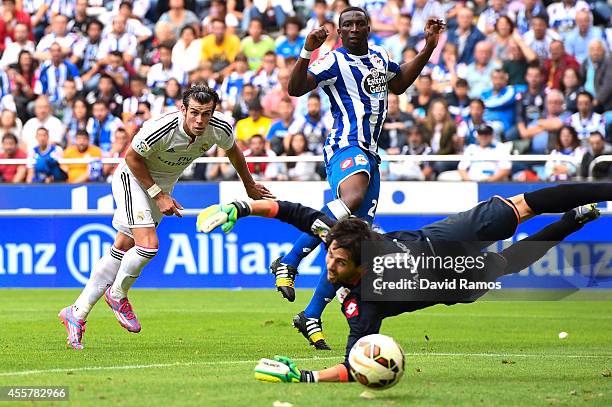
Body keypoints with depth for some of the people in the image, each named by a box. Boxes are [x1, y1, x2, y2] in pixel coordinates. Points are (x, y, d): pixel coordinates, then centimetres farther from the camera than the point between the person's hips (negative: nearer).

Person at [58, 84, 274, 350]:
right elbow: (132, 156, -18)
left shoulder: (220, 128, -19)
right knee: (148, 244, -22)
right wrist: (158, 196, -19)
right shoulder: (161, 129, -34)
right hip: (133, 177, -5)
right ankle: (117, 295, 6)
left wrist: (249, 186, 20)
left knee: (122, 250, 5)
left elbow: (232, 151, 6)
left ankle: (76, 314, 11)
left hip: (163, 183, 5)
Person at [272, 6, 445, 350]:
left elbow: (400, 84, 38)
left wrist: (428, 48, 32)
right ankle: (288, 263, -34)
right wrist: (307, 53, -31)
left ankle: (312, 317, 8)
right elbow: (296, 89, -18)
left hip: (369, 157, 8)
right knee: (353, 197, -41)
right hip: (345, 147, -8)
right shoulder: (335, 62, -5)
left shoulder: (380, 57, 18)